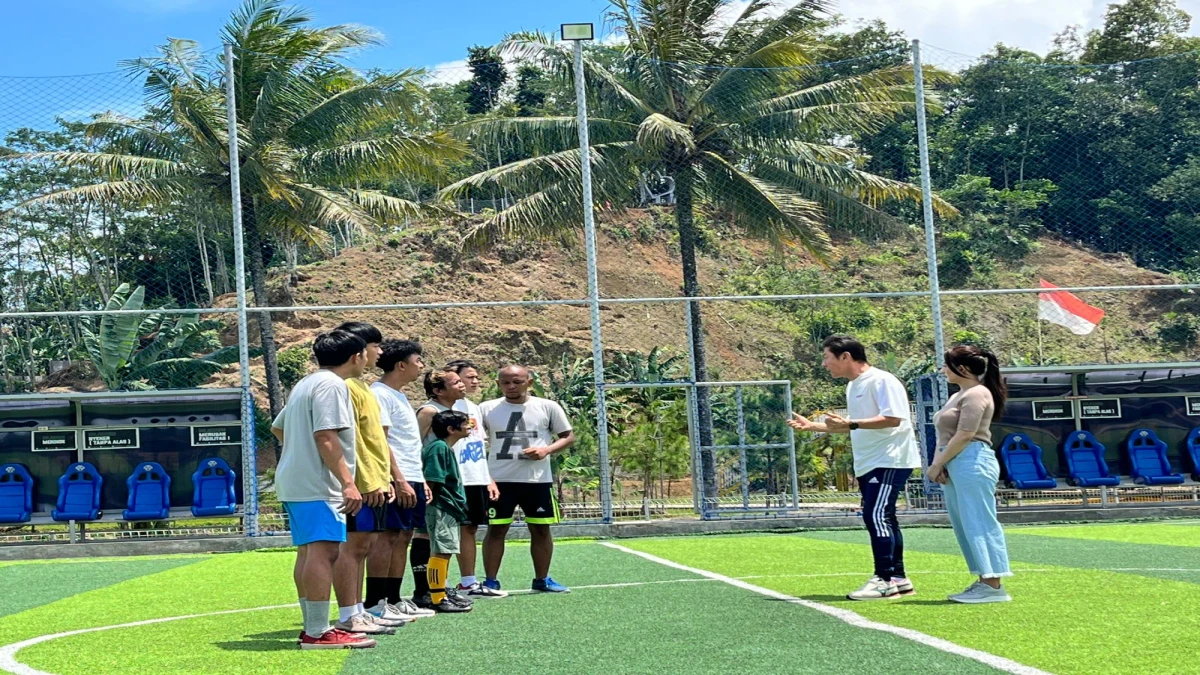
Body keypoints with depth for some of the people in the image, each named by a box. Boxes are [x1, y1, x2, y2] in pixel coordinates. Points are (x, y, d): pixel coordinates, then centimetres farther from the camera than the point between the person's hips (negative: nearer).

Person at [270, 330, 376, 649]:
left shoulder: (306, 384, 20)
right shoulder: (331, 385, -11)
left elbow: (278, 426, 29)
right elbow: (325, 437, -21)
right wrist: (348, 483, -24)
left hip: (293, 482, 11)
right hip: (317, 486, -11)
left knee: (308, 552, 12)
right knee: (323, 552, -13)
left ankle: (313, 628, 17)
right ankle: (318, 632, -15)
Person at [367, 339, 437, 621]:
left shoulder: (399, 396, 20)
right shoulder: (380, 394, -10)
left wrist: (420, 480, 20)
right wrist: (399, 480, -22)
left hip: (411, 479, 10)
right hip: (395, 480, -10)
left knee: (403, 536, 10)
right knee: (388, 536, -9)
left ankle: (393, 600, 16)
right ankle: (374, 604, -6)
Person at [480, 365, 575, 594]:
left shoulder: (548, 408, 3)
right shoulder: (487, 409, 4)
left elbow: (568, 437, 6)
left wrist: (547, 450, -12)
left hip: (538, 480, 1)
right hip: (500, 480, -1)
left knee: (541, 529, 7)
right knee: (496, 529, 0)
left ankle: (542, 580, 20)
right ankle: (490, 581, 9)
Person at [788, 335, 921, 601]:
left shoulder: (881, 381, -13)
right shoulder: (853, 386, 15)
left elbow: (893, 419, -23)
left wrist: (851, 424, -29)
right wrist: (812, 426, 20)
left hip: (890, 461, -10)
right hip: (868, 464, 10)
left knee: (876, 516, -14)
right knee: (881, 519, 11)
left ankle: (885, 579, -11)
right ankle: (898, 578, 19)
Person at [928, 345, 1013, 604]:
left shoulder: (976, 394, -9)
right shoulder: (959, 395, 21)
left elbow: (964, 436, -16)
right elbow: (945, 435, 19)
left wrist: (938, 464, -11)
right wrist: (938, 464, 4)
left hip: (972, 463, -10)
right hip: (955, 466, 10)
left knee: (979, 524, -9)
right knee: (966, 527, 9)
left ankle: (993, 586, -8)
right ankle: (984, 582, 11)